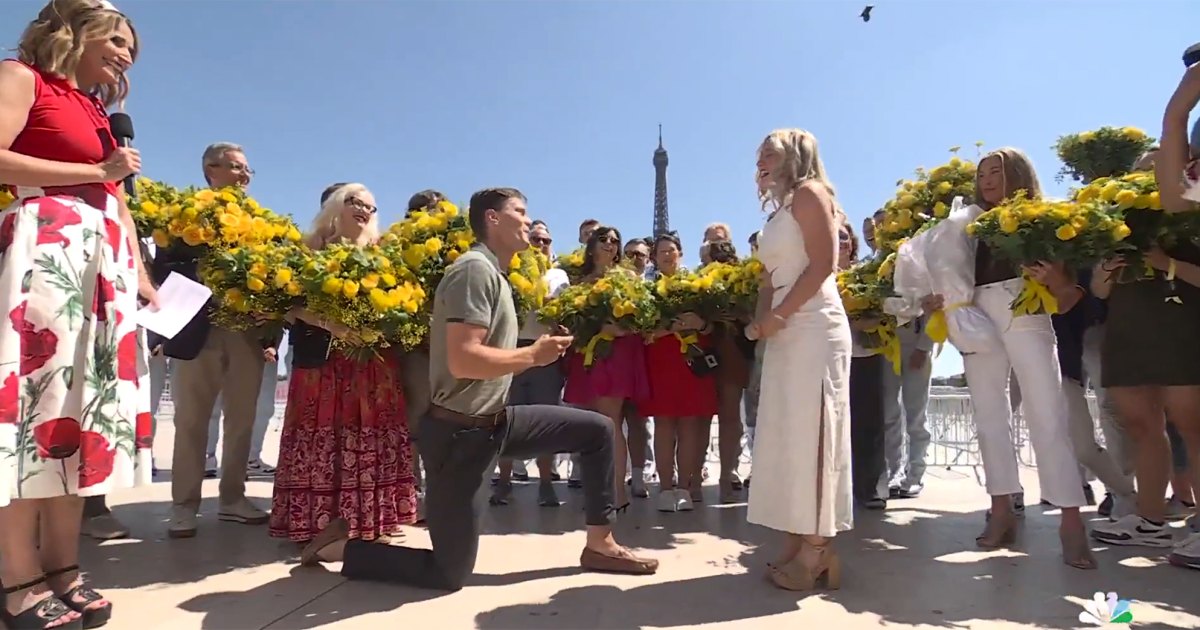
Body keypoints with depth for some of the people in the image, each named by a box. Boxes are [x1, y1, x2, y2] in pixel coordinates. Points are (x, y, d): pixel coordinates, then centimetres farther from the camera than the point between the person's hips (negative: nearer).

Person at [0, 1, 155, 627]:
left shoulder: (99, 113, 26)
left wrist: (142, 275, 13)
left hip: (107, 257, 7)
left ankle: (63, 568, 7)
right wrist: (97, 171, -7)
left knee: (88, 401, 2)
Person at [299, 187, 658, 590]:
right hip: (461, 434, -10)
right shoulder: (476, 269, -18)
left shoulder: (493, 273, 13)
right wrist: (534, 355, -17)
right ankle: (341, 547, 20)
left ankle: (599, 545, 18)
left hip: (493, 422, 10)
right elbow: (463, 359, -29)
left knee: (597, 430, 8)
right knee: (449, 574, 1)